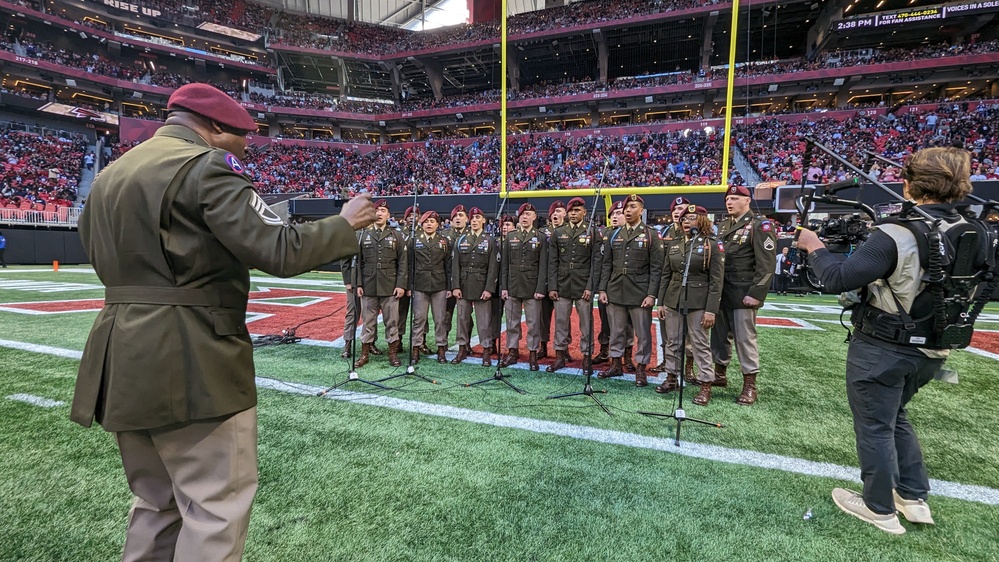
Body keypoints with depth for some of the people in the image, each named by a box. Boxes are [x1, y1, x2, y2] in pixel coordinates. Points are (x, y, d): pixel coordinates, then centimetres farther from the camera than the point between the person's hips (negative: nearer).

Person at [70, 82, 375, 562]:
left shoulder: (109, 175, 16)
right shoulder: (206, 165, -11)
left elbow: (104, 259, 22)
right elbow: (280, 250, -18)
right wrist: (347, 224, -6)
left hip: (122, 361, 9)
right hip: (190, 360, -9)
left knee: (157, 501, 22)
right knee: (219, 503, 3)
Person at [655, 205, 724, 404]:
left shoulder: (712, 245, -4)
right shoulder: (673, 244, 9)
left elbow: (716, 280, -7)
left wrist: (711, 310, -13)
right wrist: (661, 303, 8)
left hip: (698, 303, -4)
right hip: (673, 301, 5)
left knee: (700, 345, 3)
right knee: (673, 342, 12)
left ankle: (705, 384, 15)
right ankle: (671, 378, 26)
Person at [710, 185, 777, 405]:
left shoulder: (759, 226, -6)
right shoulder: (723, 226, 15)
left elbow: (766, 264, -13)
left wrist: (756, 294, -18)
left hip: (743, 294, -6)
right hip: (721, 291, 7)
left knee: (745, 338, -1)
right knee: (720, 335, 13)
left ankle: (750, 385, 11)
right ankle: (720, 373, 28)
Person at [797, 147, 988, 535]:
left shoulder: (895, 235, -24)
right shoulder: (976, 237, -2)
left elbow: (838, 279, -23)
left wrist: (815, 247, -6)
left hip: (881, 349, -7)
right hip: (930, 352, 7)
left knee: (874, 426, 10)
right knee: (895, 416, 27)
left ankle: (880, 509, 24)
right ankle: (914, 498, 35)